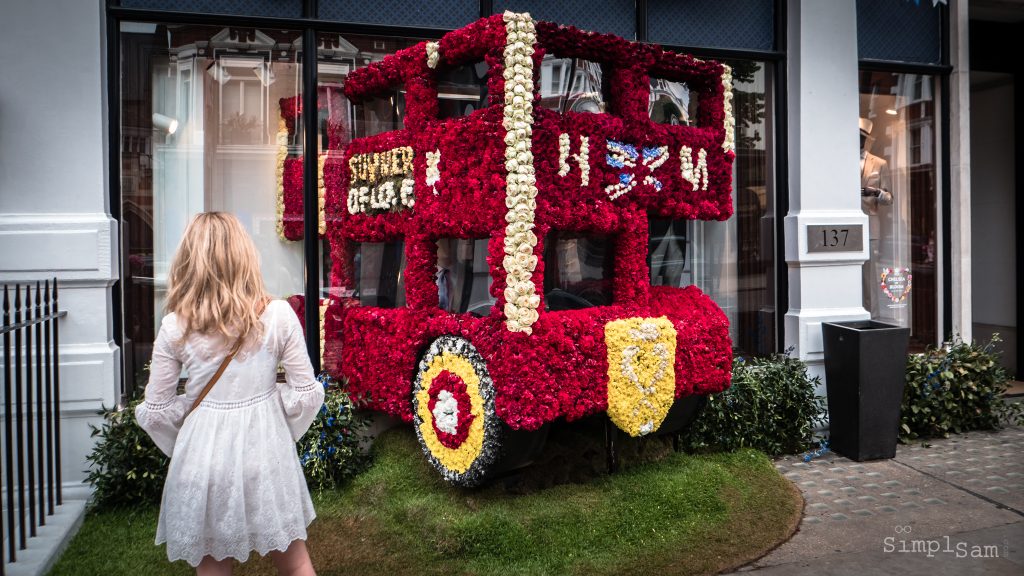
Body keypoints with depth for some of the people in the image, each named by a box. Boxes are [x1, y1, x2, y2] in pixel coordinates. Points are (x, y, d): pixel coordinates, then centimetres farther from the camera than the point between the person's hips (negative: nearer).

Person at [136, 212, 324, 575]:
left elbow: (155, 412, -3)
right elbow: (305, 394, -6)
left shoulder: (174, 327, -9)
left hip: (204, 455, 0)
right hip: (265, 450, 0)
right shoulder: (277, 315, -10)